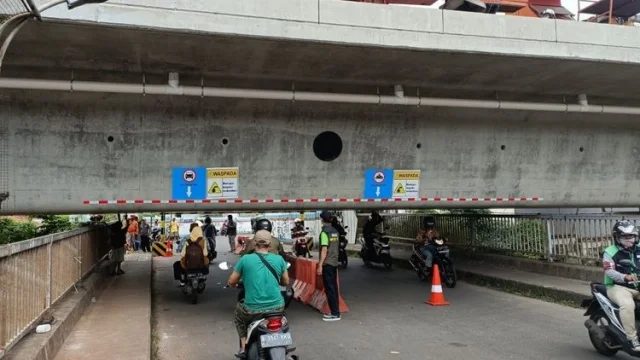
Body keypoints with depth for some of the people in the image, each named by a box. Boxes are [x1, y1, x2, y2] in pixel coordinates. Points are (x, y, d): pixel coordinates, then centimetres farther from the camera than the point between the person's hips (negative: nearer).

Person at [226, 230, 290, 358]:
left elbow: (231, 282, 5)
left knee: (239, 310, 32)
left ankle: (244, 346, 23)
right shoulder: (279, 259, 1)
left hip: (253, 311, -1)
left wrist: (233, 284, 29)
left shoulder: (245, 259, -5)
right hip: (277, 308, 2)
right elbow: (286, 282, 14)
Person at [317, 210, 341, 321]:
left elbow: (324, 250, -18)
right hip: (334, 263, 8)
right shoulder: (335, 232, 8)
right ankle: (335, 311, 17)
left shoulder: (324, 232, -14)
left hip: (327, 263, -8)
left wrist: (320, 265, -17)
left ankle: (335, 314, -2)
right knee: (334, 288, 12)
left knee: (329, 289, -3)